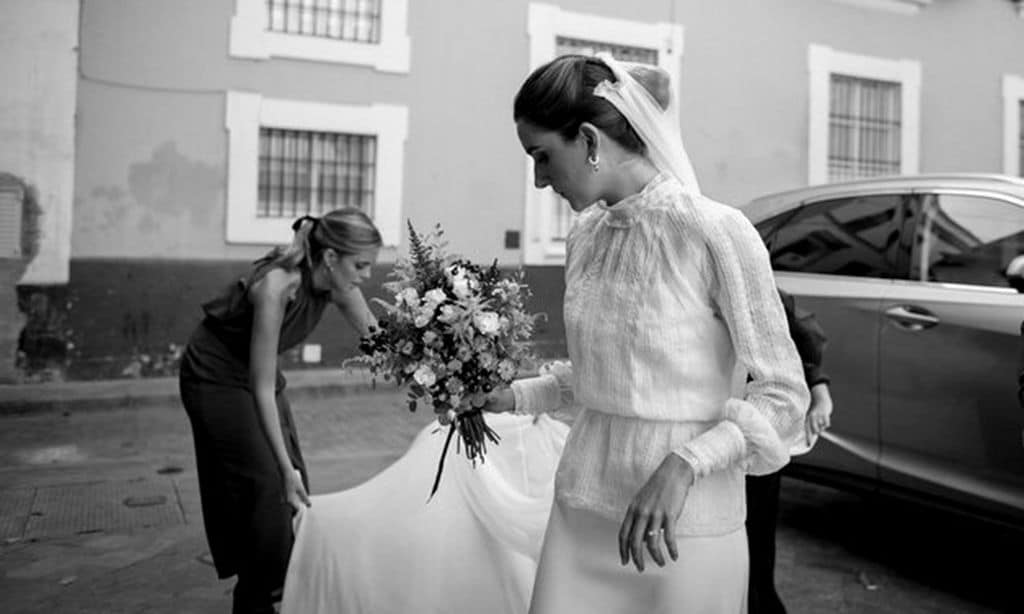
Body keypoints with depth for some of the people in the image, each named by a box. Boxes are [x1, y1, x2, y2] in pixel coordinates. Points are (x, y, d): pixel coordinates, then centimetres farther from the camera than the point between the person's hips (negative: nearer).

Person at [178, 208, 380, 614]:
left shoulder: (336, 286, -15)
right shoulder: (277, 286, -35)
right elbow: (263, 388, -31)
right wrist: (285, 466, -30)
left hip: (255, 372, 7)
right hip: (215, 376, -7)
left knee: (294, 488, 5)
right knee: (266, 486, -8)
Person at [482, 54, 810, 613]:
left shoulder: (714, 232, -15)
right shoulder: (585, 234, 5)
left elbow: (784, 394, -12)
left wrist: (684, 465, -24)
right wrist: (516, 396, 8)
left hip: (682, 526, -5)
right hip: (580, 508, 5)